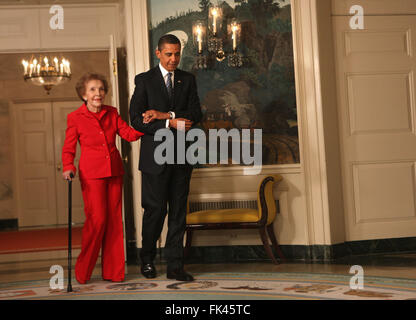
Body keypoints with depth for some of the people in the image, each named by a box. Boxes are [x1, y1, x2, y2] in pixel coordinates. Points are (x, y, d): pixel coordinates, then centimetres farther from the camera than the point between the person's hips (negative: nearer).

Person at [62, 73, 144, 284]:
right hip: (91, 173, -4)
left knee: (114, 220, 3)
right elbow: (68, 148, 3)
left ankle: (113, 271, 13)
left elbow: (129, 134, 3)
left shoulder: (112, 113, 9)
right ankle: (83, 271, 6)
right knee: (97, 220, -11)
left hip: (114, 172, 4)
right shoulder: (75, 118, 0)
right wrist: (68, 168, -14)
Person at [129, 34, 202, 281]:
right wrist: (170, 124, -16)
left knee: (179, 211, 3)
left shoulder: (188, 80, 12)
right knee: (155, 210, 0)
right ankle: (147, 259, 22)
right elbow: (136, 120, -7)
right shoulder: (145, 80, 3)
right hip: (155, 156, -3)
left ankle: (175, 266, 9)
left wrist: (165, 115, -12)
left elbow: (196, 114, 0)